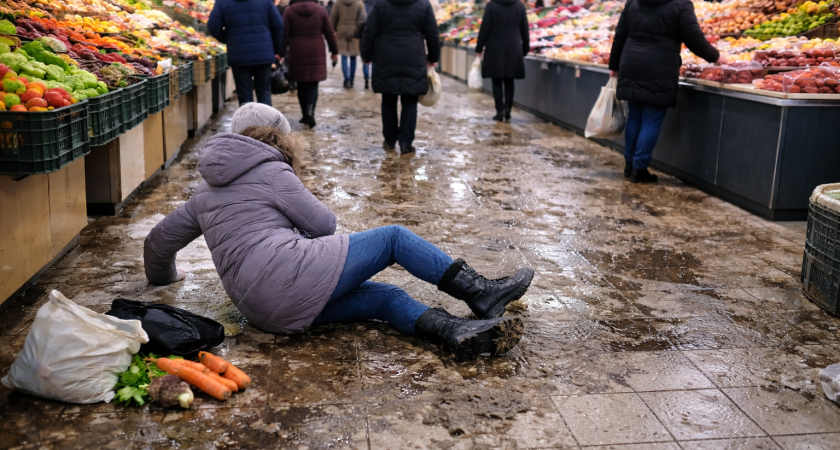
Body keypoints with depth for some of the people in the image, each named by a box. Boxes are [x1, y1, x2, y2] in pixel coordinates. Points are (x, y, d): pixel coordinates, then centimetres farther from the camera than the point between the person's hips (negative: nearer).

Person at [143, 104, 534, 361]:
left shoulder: (205, 193, 25)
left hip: (269, 312, 8)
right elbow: (323, 223, 5)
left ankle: (458, 332, -12)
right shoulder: (270, 171, 2)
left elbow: (161, 238, 33)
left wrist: (164, 275, 54)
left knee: (384, 297, 10)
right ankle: (480, 293, 6)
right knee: (393, 238, 6)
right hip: (294, 273, -8)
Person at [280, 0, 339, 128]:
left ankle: (305, 115, 16)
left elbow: (284, 34, -4)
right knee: (313, 85, 2)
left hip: (297, 54, 0)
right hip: (316, 54, 0)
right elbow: (329, 33, 5)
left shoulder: (289, 11, -1)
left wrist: (281, 53, 0)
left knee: (301, 85, 11)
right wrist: (334, 51, 15)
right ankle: (310, 111, -19)